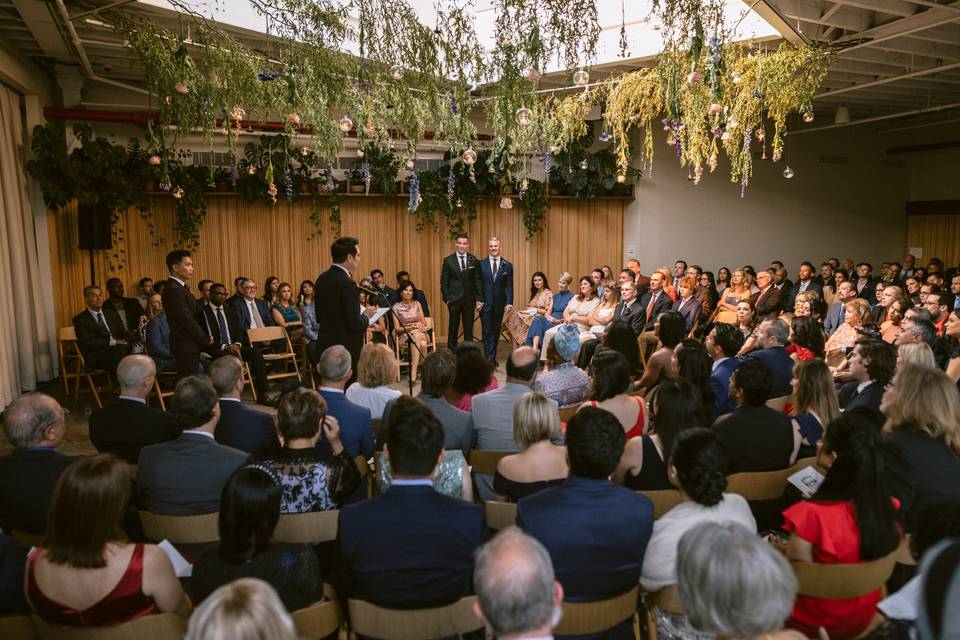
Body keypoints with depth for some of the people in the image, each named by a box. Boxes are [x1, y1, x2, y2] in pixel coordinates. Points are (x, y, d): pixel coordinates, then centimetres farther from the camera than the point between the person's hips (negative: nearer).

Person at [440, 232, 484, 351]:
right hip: (454, 299, -1)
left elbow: (478, 281, 5)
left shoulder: (474, 260, 4)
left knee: (469, 328, 6)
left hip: (469, 299, 2)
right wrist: (447, 299, -5)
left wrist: (479, 299, -1)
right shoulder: (448, 260, 0)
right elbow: (444, 282, 1)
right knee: (453, 328, 5)